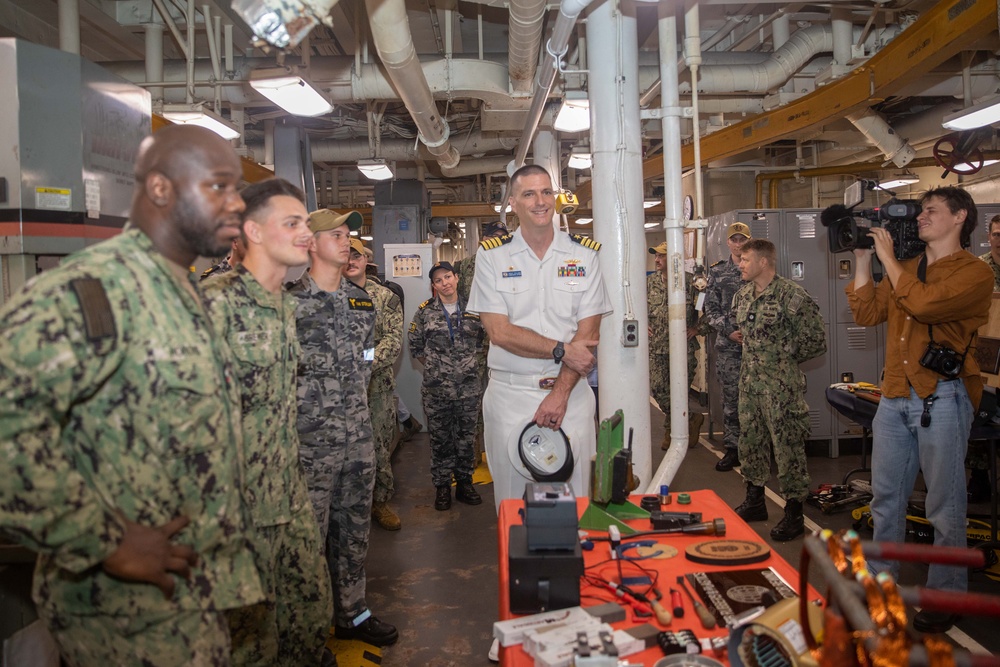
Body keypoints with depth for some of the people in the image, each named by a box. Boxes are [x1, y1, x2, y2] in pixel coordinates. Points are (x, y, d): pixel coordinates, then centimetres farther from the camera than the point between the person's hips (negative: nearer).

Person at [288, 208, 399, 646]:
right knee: (309, 534, 4)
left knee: (355, 528, 16)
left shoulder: (361, 299, 11)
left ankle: (352, 613, 31)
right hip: (312, 440, -6)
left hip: (359, 436, 6)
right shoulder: (291, 301, -10)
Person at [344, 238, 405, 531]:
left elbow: (394, 339, -4)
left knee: (381, 447, 8)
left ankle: (380, 501, 23)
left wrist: (368, 361, -20)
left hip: (378, 384, 1)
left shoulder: (385, 297, 5)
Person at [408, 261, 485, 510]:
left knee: (467, 437, 10)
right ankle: (442, 487, 19)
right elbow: (414, 344, 8)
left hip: (469, 387, 1)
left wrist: (467, 362, 10)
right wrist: (433, 366, 5)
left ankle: (465, 483, 24)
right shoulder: (425, 312, 0)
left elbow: (482, 340, 15)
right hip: (436, 388, -1)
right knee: (440, 438, 7)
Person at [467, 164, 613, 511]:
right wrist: (562, 350, -12)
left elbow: (587, 333, -2)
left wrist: (560, 393, -12)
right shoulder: (492, 255, 2)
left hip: (570, 392, 1)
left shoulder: (584, 254, 4)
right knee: (513, 502, 7)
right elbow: (499, 331, -7)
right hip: (510, 395, 0)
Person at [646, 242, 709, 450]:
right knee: (657, 389, 0)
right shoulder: (649, 282, 7)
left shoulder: (690, 281, -6)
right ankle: (692, 418, 20)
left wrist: (699, 327, -5)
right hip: (657, 346, 4)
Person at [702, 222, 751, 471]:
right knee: (730, 397, 4)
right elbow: (710, 309, 6)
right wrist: (729, 331, -6)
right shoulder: (717, 271, 9)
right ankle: (732, 449, 13)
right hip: (728, 345, 1)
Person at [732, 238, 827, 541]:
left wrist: (785, 357, -3)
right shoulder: (742, 296, 10)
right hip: (750, 381, 8)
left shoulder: (791, 295, -13)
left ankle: (794, 514, 11)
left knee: (787, 445, -2)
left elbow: (816, 338, -10)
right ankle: (755, 502, 30)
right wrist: (757, 358, 13)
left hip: (782, 384, -8)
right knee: (750, 441, 15)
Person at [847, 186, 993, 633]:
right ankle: (881, 580, 26)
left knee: (944, 507, 3)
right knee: (885, 496, 13)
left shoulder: (974, 273, -6)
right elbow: (867, 313, 10)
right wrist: (862, 258, 7)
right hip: (895, 396, 7)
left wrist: (887, 257, -12)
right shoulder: (905, 268, 17)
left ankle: (946, 596, 16)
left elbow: (924, 304, -23)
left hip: (941, 398, -7)